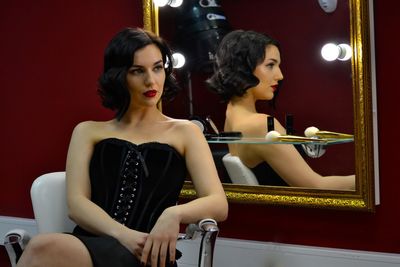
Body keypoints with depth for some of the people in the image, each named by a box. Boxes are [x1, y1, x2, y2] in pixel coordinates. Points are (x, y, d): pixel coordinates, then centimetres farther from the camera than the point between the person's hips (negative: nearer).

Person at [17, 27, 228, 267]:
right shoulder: (88, 131, 21)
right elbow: (76, 203, 6)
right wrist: (122, 234, -15)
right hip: (90, 244, 2)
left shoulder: (184, 132, 18)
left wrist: (174, 214, -17)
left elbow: (219, 205, 5)